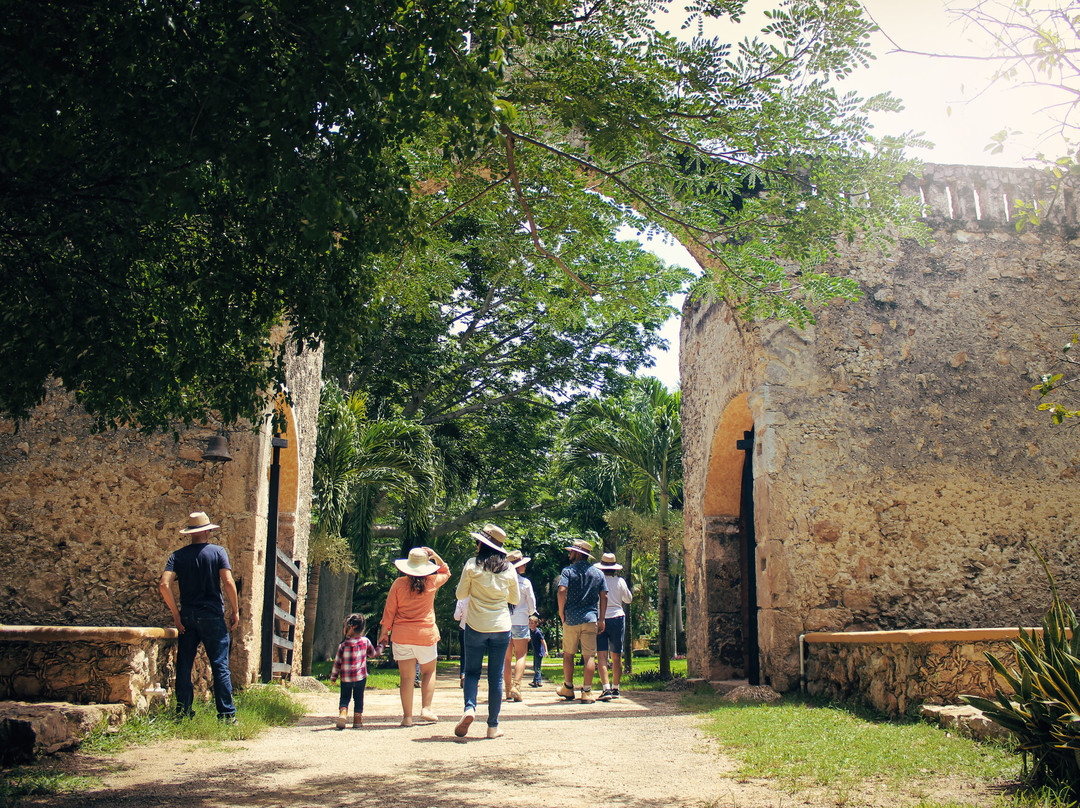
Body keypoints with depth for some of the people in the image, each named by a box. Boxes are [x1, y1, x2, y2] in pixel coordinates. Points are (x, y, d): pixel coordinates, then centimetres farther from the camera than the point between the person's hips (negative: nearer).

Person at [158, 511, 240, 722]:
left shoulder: (178, 556, 4)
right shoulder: (217, 552, -2)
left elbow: (164, 585, -8)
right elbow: (228, 583, -11)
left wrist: (176, 613, -1)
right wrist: (235, 610, -2)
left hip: (187, 617, 3)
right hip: (212, 616, -2)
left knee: (184, 667, 9)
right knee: (220, 666, 0)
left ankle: (183, 713, 11)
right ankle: (227, 714, -1)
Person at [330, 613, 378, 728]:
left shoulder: (343, 645, -8)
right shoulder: (365, 641, -3)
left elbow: (337, 662, -3)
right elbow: (373, 653, 12)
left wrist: (333, 677, 9)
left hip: (345, 678, -1)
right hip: (361, 676, 1)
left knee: (345, 697, 12)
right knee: (359, 697, 14)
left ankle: (343, 712, -10)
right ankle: (358, 718, 14)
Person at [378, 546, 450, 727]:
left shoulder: (398, 584, -3)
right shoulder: (432, 582, -1)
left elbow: (389, 611, 1)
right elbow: (446, 572, 21)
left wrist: (384, 632, 11)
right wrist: (435, 556, 11)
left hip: (402, 635, 0)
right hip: (426, 634, 0)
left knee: (407, 677, 3)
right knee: (429, 672, 17)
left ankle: (407, 717, 3)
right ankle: (426, 709, 5)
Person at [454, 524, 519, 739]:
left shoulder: (472, 565, -7)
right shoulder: (509, 569, 1)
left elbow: (461, 594, 2)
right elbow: (515, 599, 11)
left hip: (476, 626, -2)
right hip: (501, 627, 2)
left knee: (472, 671, 11)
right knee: (496, 676, 7)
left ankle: (469, 707, -14)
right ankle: (493, 726, 10)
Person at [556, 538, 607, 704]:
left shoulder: (568, 571, -2)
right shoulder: (598, 573, 9)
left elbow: (562, 591, -15)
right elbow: (604, 597, 6)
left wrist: (561, 614, -4)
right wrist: (601, 620, 9)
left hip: (571, 620, -2)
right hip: (590, 619, 2)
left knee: (568, 654, 13)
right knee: (589, 656, 0)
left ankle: (568, 688, 23)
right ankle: (586, 692, -5)